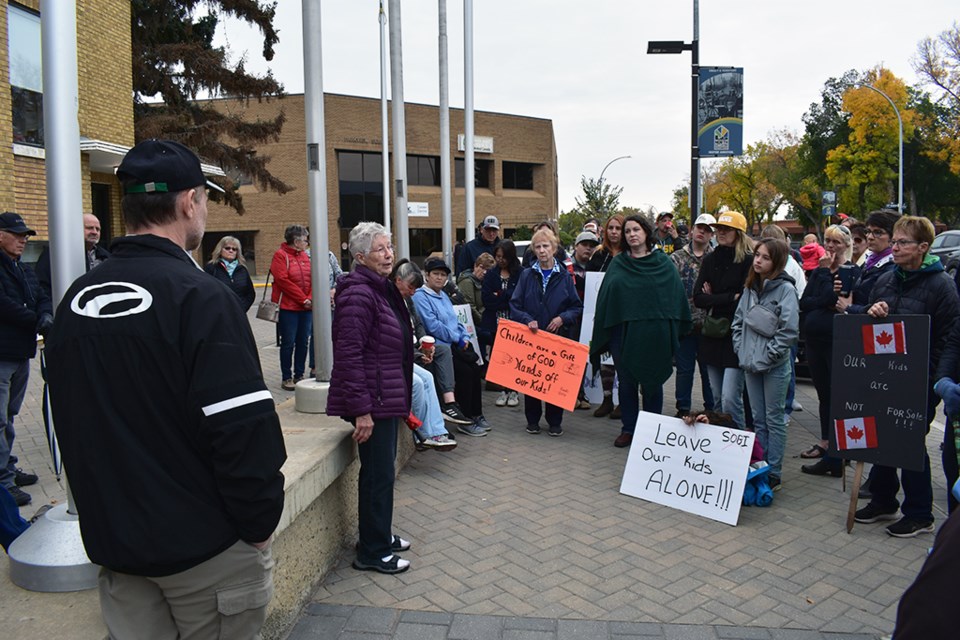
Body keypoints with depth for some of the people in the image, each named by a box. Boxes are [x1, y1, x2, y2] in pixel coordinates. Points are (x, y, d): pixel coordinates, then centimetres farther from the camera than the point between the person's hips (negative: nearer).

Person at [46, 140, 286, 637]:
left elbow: (69, 425, 14)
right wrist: (259, 524, -10)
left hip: (112, 540, 6)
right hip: (206, 548, -6)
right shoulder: (198, 297, -19)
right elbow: (245, 429, -24)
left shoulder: (75, 300, 4)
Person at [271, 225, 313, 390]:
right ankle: (286, 378, 8)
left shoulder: (305, 255, 13)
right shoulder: (281, 255, -6)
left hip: (306, 308, 6)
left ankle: (299, 375, 18)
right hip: (288, 308, -6)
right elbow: (283, 280, -14)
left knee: (303, 342, 8)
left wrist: (310, 299, -6)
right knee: (288, 343, -1)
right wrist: (303, 299, -13)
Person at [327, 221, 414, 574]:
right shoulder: (358, 294, -20)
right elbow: (349, 355, -24)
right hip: (371, 401, -10)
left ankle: (380, 535, 35)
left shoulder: (382, 288, 12)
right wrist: (361, 410, -24)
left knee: (382, 469, 20)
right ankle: (372, 552, 15)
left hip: (387, 397, 10)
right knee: (378, 473, 0)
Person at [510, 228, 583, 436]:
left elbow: (577, 307, 4)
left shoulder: (564, 276, 3)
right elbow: (514, 305, 2)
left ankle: (555, 422, 16)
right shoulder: (527, 275, 5)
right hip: (531, 336, 1)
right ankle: (532, 420, 18)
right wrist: (527, 320, -14)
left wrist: (562, 318, -13)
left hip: (558, 336, 0)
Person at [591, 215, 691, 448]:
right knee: (626, 382, 8)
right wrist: (603, 336, -2)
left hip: (654, 334, -1)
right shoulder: (618, 263, 7)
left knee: (652, 381, 8)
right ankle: (628, 429, 19)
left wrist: (673, 330, -6)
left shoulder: (663, 262, 3)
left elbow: (677, 296, 1)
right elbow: (605, 298, 5)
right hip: (624, 332, 1)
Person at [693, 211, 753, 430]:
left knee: (730, 399, -11)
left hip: (737, 337, -6)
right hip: (712, 335, 6)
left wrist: (714, 300, -6)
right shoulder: (710, 260, 11)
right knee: (717, 399, 13)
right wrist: (730, 298, -10)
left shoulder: (748, 261, -6)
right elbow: (698, 298, 1)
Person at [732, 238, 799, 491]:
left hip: (775, 366, -6)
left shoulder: (785, 288, -9)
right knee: (758, 419, 13)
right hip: (751, 364, 6)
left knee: (774, 419, 3)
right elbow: (738, 321, 15)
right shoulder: (750, 287, 9)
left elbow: (789, 330, -16)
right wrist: (741, 349, 3)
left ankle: (773, 474, 12)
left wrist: (768, 356, -16)